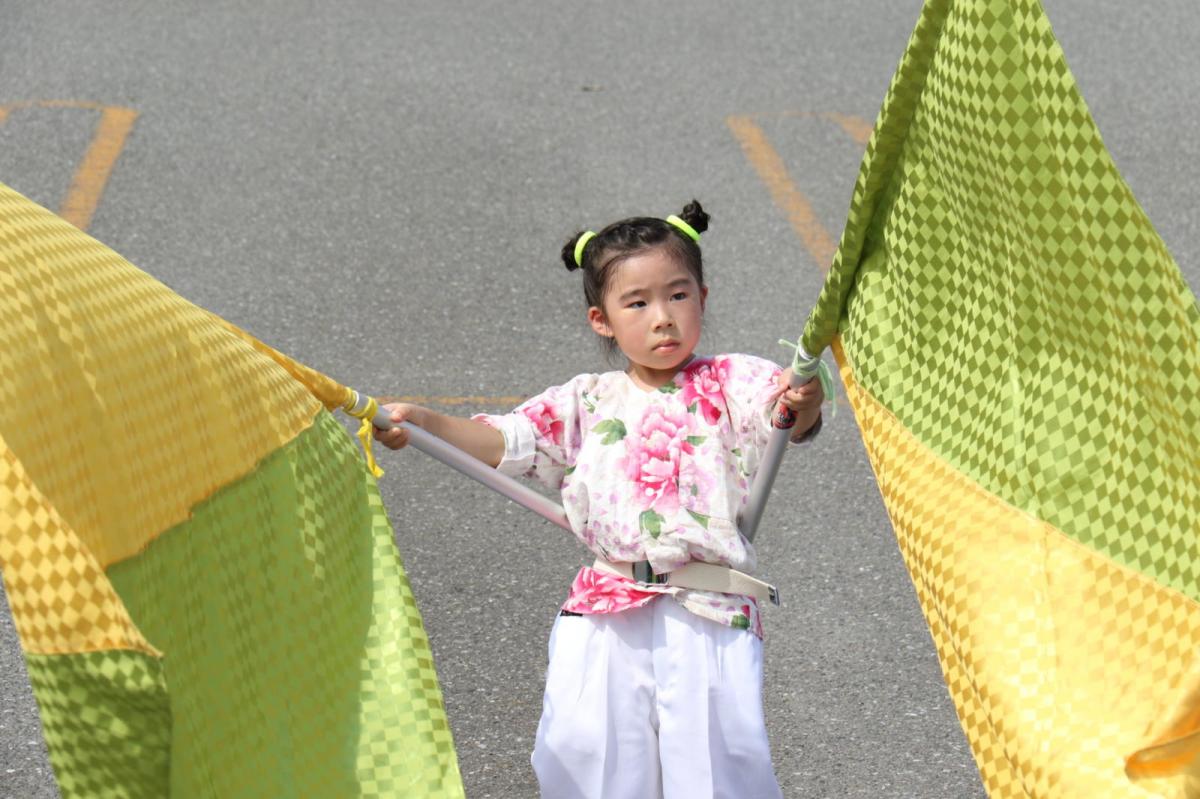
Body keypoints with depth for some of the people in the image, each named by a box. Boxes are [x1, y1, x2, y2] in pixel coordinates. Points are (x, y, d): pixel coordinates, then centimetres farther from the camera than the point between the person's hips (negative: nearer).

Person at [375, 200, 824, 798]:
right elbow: (503, 440, 6)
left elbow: (786, 411, -12)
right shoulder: (586, 404, 12)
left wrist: (802, 401, -36)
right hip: (605, 616, 2)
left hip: (713, 615, -2)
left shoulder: (730, 384, 5)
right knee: (583, 750, -5)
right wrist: (423, 422, -9)